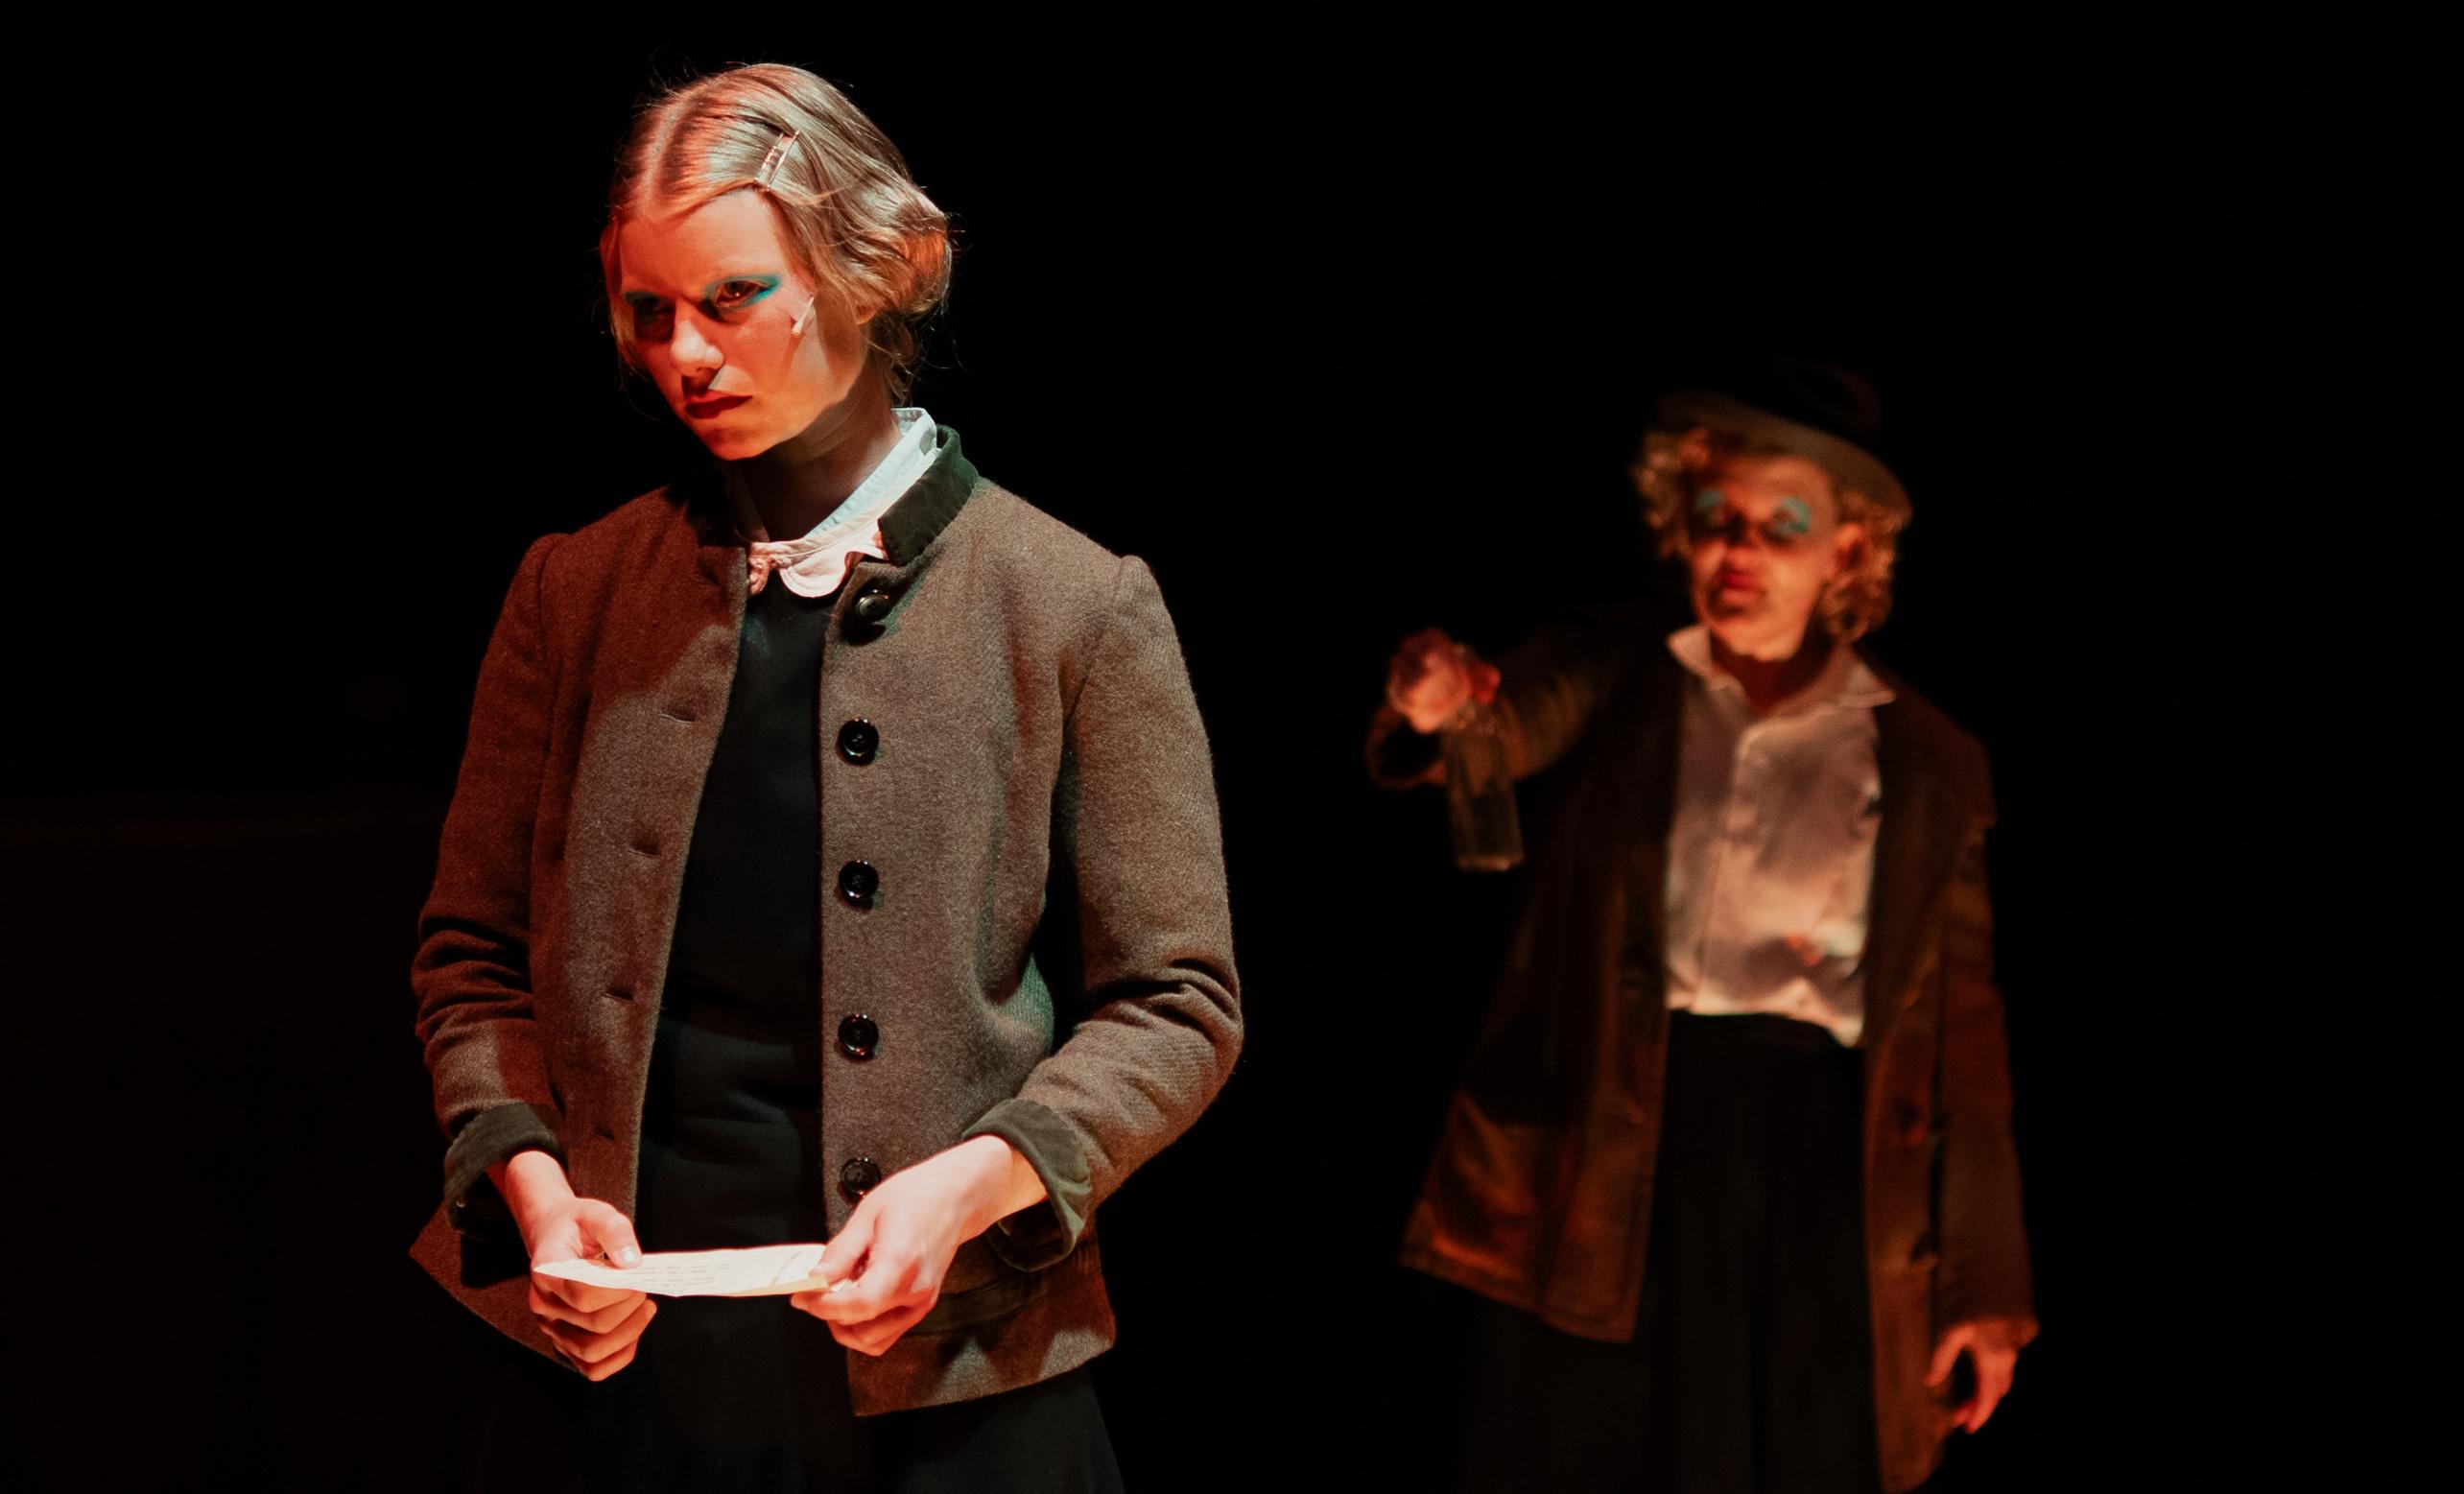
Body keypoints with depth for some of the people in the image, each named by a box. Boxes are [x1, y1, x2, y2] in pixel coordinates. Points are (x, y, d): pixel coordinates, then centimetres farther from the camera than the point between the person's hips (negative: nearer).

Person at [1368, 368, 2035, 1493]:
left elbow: (1961, 1033, 8)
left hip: (1820, 1161, 1)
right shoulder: (1618, 679, 8)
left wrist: (1986, 1285, 4)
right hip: (1606, 1155, -1)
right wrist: (1431, 704, -37)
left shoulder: (1927, 764, 8)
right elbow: (1497, 730, -12)